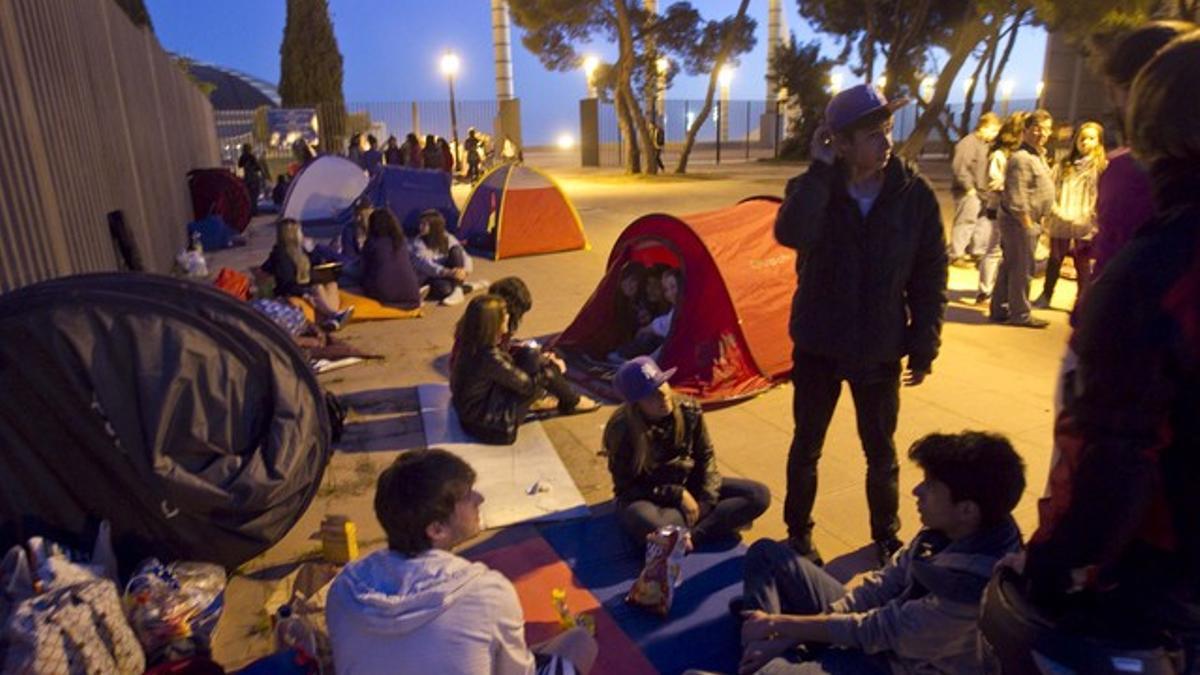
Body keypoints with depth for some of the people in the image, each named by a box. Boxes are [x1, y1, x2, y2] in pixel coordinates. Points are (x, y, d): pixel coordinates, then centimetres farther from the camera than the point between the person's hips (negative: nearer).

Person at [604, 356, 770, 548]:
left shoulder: (688, 410, -12)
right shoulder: (621, 429, -22)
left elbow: (706, 456, 1)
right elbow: (626, 487, -14)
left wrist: (706, 503, -12)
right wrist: (676, 495, -19)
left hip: (689, 486, 5)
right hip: (646, 498, -5)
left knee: (759, 495, -14)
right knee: (649, 525, -43)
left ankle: (690, 538, -26)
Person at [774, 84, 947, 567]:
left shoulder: (915, 195, -8)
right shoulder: (815, 188, -10)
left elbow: (930, 279, -2)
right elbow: (791, 234, -33)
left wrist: (924, 347, -3)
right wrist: (820, 169, -28)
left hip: (881, 350, 1)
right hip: (818, 345, 0)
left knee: (881, 451, 15)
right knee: (806, 445, 13)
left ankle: (886, 536, 38)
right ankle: (798, 534, 33)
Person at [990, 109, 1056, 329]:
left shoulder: (1039, 156, 16)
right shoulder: (1021, 159, -17)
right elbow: (1017, 199, -22)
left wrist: (1038, 222, 18)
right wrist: (1028, 226, -20)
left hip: (1029, 220, 10)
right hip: (1020, 221, -10)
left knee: (1009, 267, 14)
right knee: (1022, 269, -2)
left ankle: (1000, 310, 22)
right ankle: (1021, 314, 7)